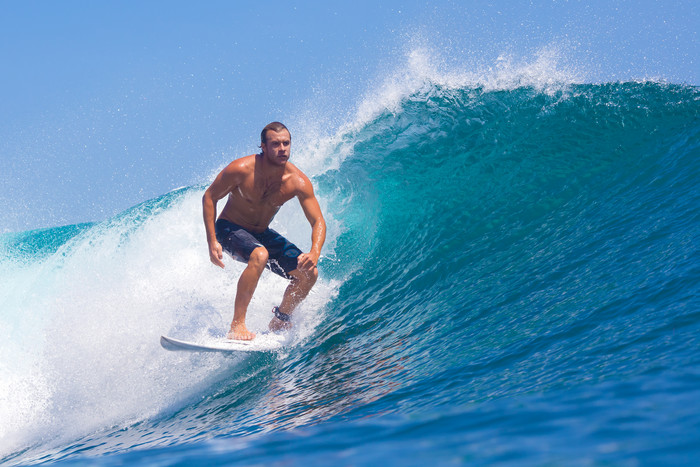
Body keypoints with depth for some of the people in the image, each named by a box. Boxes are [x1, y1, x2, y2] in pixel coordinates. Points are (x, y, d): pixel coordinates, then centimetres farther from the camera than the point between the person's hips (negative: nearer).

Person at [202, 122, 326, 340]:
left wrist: (314, 253, -36)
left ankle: (279, 322, 17)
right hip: (229, 229, -5)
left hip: (261, 233, 5)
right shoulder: (242, 169, -25)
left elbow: (318, 221, -16)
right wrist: (212, 242, -20)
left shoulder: (298, 182, -17)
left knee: (309, 273, -7)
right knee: (259, 255, -37)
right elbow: (209, 197, -14)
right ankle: (237, 326, -32)